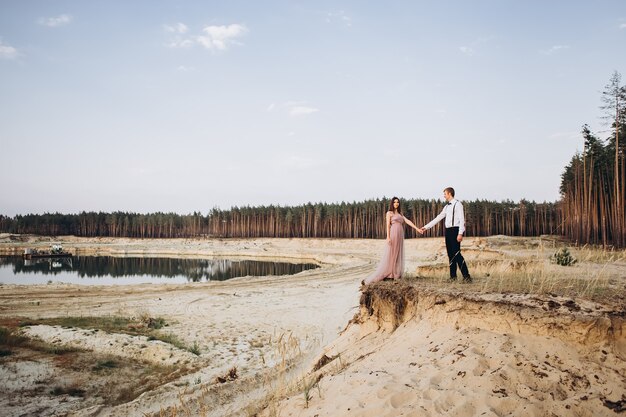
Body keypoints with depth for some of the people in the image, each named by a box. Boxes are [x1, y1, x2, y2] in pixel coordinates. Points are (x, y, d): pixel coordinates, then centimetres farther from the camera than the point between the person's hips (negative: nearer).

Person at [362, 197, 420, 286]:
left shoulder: (400, 214, 21)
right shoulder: (389, 213, 2)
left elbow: (408, 221, 11)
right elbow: (388, 226, -7)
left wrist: (417, 228, -1)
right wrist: (388, 237, -17)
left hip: (400, 237, 7)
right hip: (393, 235, -7)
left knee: (398, 256, 3)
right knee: (389, 257, -9)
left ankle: (395, 275, 4)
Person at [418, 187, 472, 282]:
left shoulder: (457, 204, -6)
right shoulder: (446, 207, 18)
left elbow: (462, 219, -12)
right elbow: (438, 218, 21)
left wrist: (460, 233, -21)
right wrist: (426, 227, 19)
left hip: (455, 230, -8)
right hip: (448, 231, 8)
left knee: (456, 254, -12)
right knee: (450, 254, 8)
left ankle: (466, 276, -7)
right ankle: (453, 276, 13)